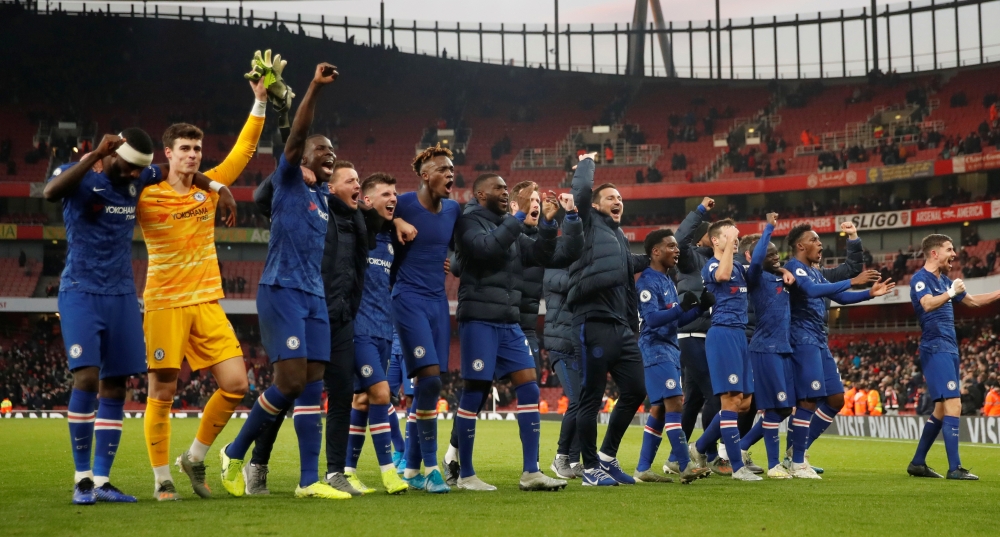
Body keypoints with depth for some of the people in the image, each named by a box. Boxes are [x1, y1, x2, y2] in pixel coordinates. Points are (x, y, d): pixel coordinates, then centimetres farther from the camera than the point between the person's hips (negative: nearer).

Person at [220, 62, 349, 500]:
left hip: (314, 295, 7)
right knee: (290, 379, -15)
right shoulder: (288, 182, 0)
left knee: (312, 385, 1)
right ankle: (235, 454, 4)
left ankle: (309, 480, 0)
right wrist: (315, 88, -26)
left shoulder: (324, 197, 19)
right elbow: (296, 135, -17)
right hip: (282, 290, -7)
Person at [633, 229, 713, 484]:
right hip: (657, 350, -10)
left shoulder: (667, 281, 18)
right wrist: (681, 307, -31)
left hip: (670, 350, 10)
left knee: (658, 409, 9)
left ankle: (643, 469, 12)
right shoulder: (648, 281, -11)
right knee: (673, 404, -14)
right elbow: (652, 318, -21)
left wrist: (699, 307, 4)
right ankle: (685, 467, -17)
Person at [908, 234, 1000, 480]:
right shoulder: (920, 279, -8)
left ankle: (918, 463, 18)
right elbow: (928, 304, -28)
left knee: (941, 409, 11)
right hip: (936, 349, -10)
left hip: (949, 349, 10)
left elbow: (973, 301, 29)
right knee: (953, 404, -17)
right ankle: (955, 468, -18)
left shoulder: (944, 281, 18)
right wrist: (951, 293, -17)